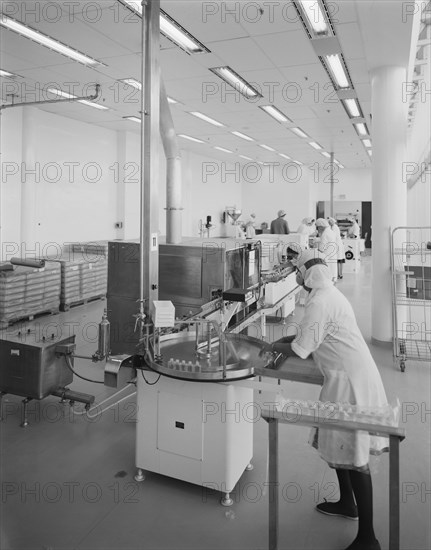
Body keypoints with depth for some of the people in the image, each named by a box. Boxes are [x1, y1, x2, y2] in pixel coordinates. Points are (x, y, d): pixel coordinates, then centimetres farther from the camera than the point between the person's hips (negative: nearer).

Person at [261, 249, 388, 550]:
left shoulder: (320, 302, -20)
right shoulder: (329, 294, 11)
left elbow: (300, 349, -17)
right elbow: (312, 334, 21)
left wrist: (273, 347, 0)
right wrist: (281, 341, 17)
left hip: (350, 380, -10)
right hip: (347, 377, 10)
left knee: (353, 456, -3)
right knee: (339, 444, 21)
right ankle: (347, 503, 40)